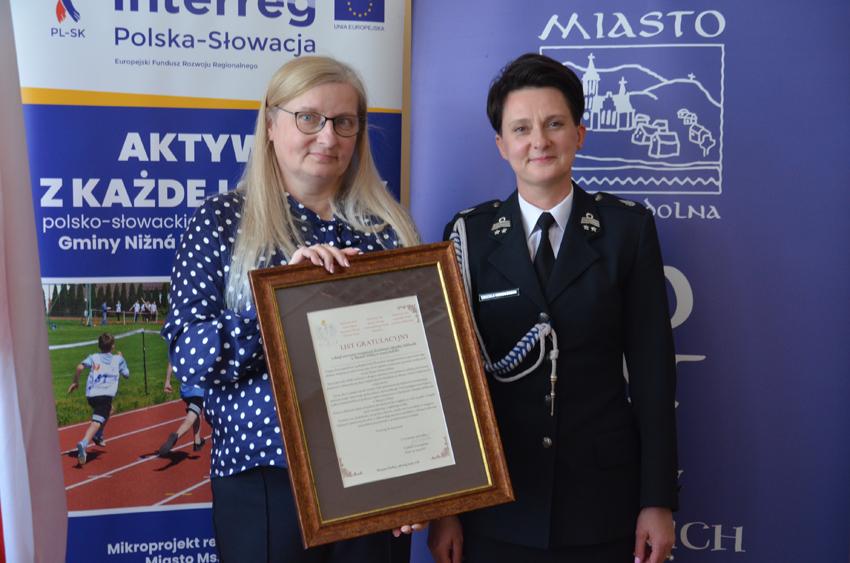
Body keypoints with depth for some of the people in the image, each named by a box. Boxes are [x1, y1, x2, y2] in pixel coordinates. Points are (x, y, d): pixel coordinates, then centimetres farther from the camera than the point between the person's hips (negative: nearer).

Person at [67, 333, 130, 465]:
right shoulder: (118, 359, 16)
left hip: (91, 395, 5)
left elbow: (80, 367, -1)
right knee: (97, 422, -19)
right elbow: (126, 375, 27)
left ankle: (99, 437, 42)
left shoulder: (93, 357, 17)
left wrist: (75, 382, 12)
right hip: (106, 395, -5)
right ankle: (83, 444, -44)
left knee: (107, 411, 35)